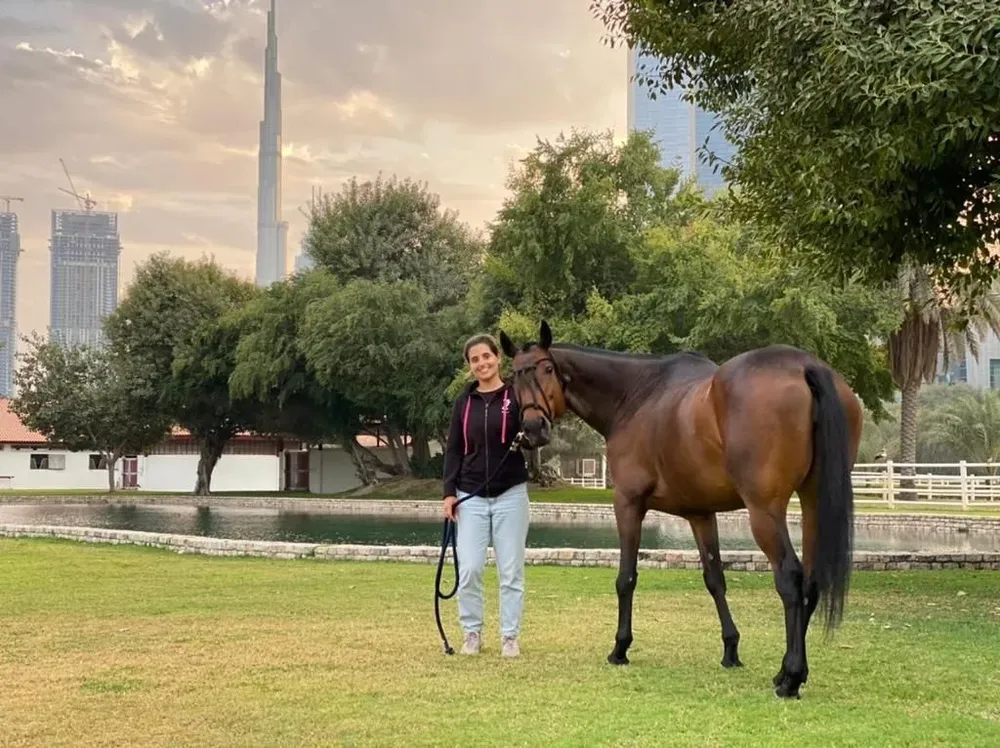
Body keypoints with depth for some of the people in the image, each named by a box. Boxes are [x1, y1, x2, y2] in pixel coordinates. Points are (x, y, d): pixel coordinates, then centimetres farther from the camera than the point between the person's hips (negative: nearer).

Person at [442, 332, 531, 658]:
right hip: (471, 496, 2)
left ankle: (510, 636, 13)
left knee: (511, 570, 4)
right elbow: (453, 450, 7)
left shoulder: (516, 396, -2)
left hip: (510, 495, -2)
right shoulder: (464, 402, 6)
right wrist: (449, 492, -1)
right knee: (469, 569, -1)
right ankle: (472, 632, 15)